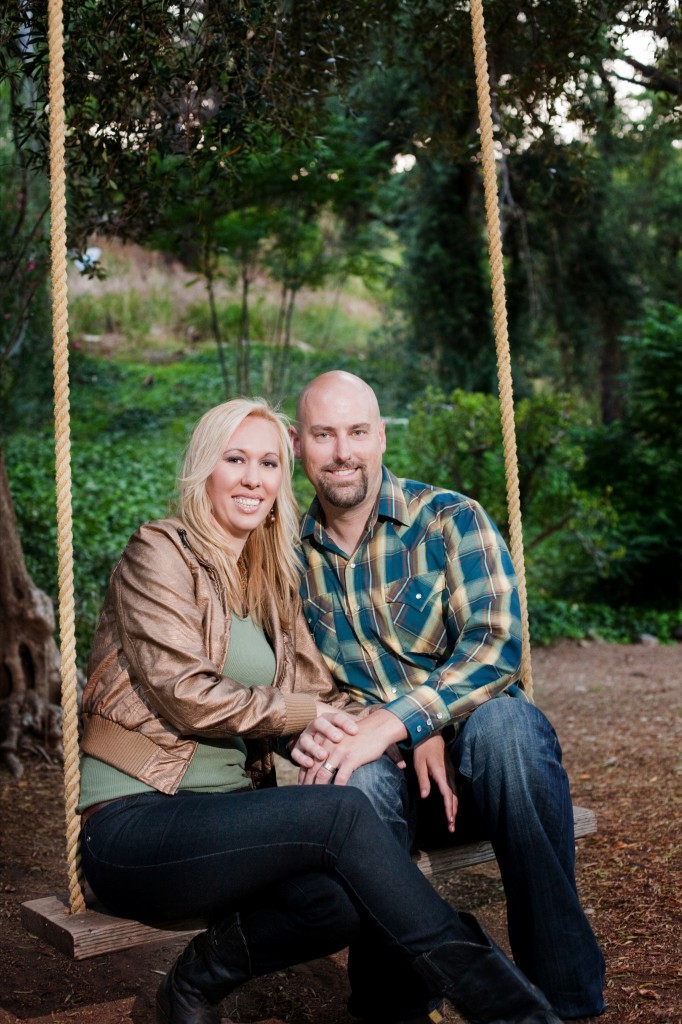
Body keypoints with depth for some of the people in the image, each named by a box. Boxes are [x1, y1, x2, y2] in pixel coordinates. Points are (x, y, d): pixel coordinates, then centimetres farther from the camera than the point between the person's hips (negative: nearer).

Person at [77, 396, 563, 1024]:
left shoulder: (270, 582, 17)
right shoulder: (159, 554, -5)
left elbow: (317, 691, 9)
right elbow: (184, 692, -14)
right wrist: (297, 712, -7)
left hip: (222, 816, 6)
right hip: (130, 824, -6)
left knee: (343, 899, -25)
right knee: (342, 812, -28)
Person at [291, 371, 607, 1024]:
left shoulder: (450, 520, -4)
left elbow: (495, 644, -17)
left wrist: (389, 724, -28)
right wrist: (308, 731, -16)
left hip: (478, 756, -1)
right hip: (386, 777, 1)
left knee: (503, 718, -36)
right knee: (361, 782, -34)